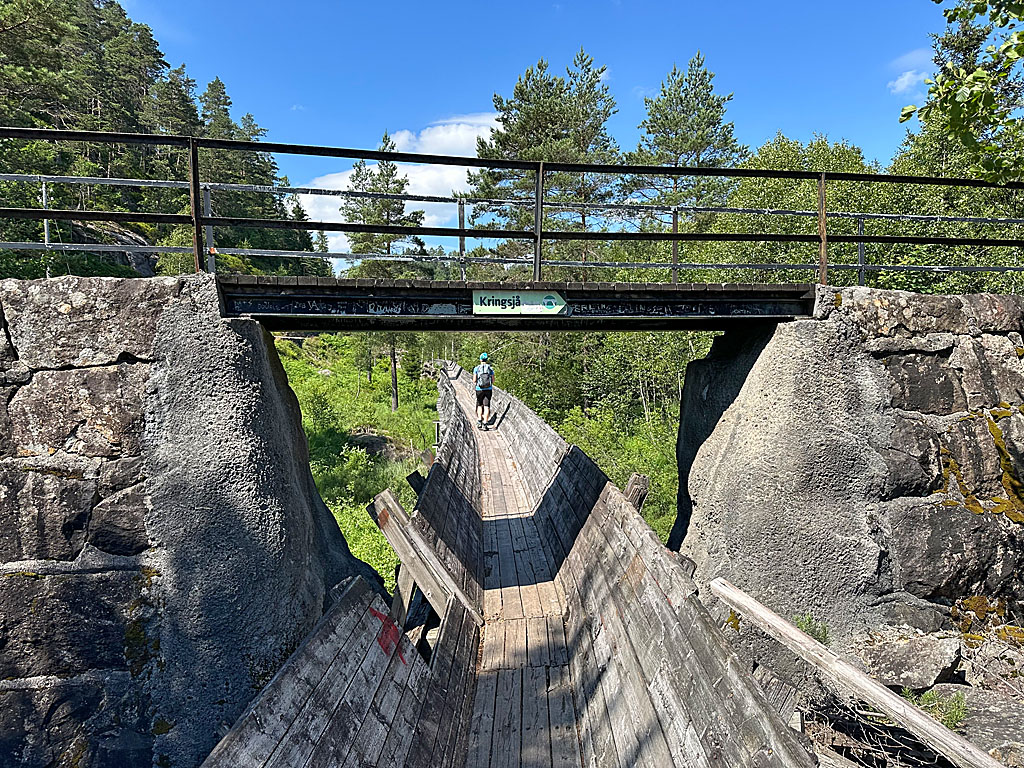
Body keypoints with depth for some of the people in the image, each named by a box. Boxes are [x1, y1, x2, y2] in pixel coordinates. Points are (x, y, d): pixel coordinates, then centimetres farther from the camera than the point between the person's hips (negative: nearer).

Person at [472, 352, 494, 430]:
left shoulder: (476, 368, 0)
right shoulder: (490, 368, 4)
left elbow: (474, 380, -2)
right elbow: (493, 381, 5)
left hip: (479, 389, 0)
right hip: (488, 389, 0)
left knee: (479, 405, 18)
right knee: (486, 407, 1)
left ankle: (479, 421, 6)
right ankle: (484, 424, -5)